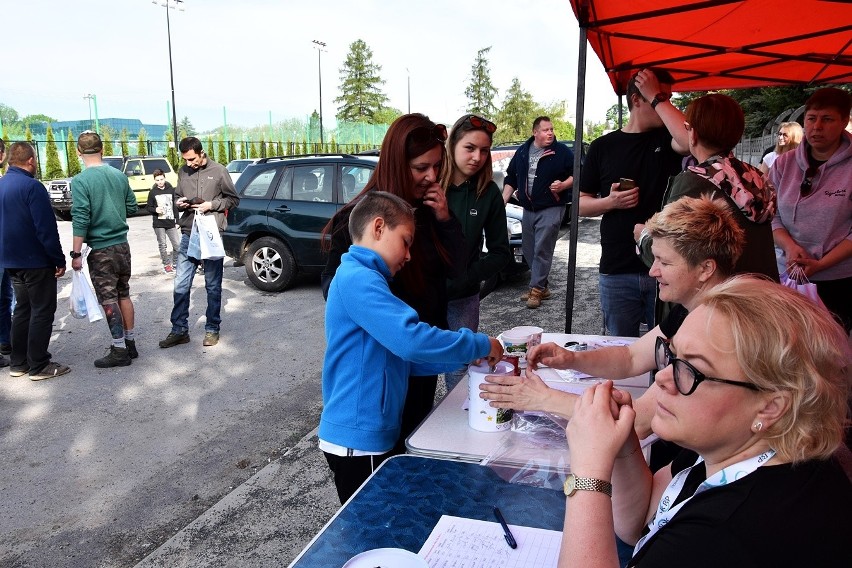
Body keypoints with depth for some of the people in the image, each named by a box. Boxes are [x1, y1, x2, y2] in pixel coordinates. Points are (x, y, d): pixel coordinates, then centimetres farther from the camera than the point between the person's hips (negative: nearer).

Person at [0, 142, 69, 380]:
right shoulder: (31, 186, -18)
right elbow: (46, 228, -21)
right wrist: (59, 259, -15)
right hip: (36, 261, -8)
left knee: (23, 309, 17)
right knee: (42, 312, -1)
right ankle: (39, 366, 3)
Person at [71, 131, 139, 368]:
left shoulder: (80, 181, -13)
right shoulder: (119, 176, 3)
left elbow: (80, 220, -17)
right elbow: (132, 207, 11)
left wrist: (76, 253, -12)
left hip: (101, 249, -6)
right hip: (122, 244, 6)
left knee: (109, 299, 1)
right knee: (123, 295, 15)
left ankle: (120, 351, 6)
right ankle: (130, 344, 22)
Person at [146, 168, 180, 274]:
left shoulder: (171, 190, 6)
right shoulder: (152, 192, 2)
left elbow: (175, 206, 9)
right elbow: (149, 208, 7)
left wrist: (177, 221, 6)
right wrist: (155, 210, -15)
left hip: (171, 222, 1)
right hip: (159, 224, -1)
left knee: (177, 244, -3)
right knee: (162, 245, 2)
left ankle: (175, 264, 15)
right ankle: (166, 265, 14)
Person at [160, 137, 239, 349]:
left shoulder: (218, 171, -2)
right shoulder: (183, 172, 9)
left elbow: (233, 199, 3)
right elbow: (177, 196, 21)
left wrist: (211, 205, -11)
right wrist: (179, 202, -2)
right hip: (188, 234, 4)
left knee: (213, 286, 6)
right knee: (181, 285, 4)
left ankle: (212, 329, 17)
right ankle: (179, 330, 13)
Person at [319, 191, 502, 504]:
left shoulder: (362, 279, 14)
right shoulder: (358, 279, -19)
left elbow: (400, 356, 15)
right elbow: (411, 340, -32)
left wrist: (466, 356, 6)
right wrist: (480, 344, -18)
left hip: (371, 433, 10)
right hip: (359, 439, -10)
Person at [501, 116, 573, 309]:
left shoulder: (561, 152, -3)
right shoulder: (522, 152, 10)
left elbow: (576, 174, -1)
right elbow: (511, 178, 17)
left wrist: (563, 185, -19)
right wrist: (503, 201, 9)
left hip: (551, 209, -6)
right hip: (528, 209, 6)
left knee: (542, 250, -10)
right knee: (529, 250, 9)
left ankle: (536, 289, -3)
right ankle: (542, 287, 21)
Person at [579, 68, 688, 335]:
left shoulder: (666, 138, 4)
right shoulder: (603, 146, 6)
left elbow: (691, 140, -21)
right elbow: (581, 204, 9)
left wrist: (657, 98, -12)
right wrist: (610, 202, -11)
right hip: (617, 272, 1)